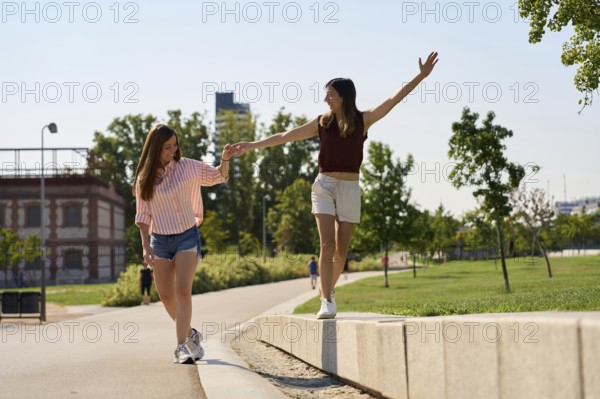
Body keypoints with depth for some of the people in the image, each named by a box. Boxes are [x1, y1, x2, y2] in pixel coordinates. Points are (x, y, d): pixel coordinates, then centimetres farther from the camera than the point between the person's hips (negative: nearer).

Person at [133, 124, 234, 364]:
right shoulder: (144, 178, -1)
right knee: (165, 295, 7)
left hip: (187, 236, -2)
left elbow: (219, 176, 7)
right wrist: (146, 246, -5)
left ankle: (182, 347, -18)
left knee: (183, 290, -16)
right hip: (160, 240, 3)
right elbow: (142, 215, 3)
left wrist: (225, 159, -13)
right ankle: (190, 334, 29)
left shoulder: (187, 167, -4)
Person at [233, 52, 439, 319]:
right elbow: (286, 136, 8)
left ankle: (330, 289, 31)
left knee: (341, 250, 6)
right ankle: (327, 302, -11)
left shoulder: (362, 121, 0)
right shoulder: (322, 123, 4)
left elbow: (394, 99, -3)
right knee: (327, 245, -12)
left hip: (349, 188, 0)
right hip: (324, 185, 0)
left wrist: (421, 76, -9)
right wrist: (253, 145, 7)